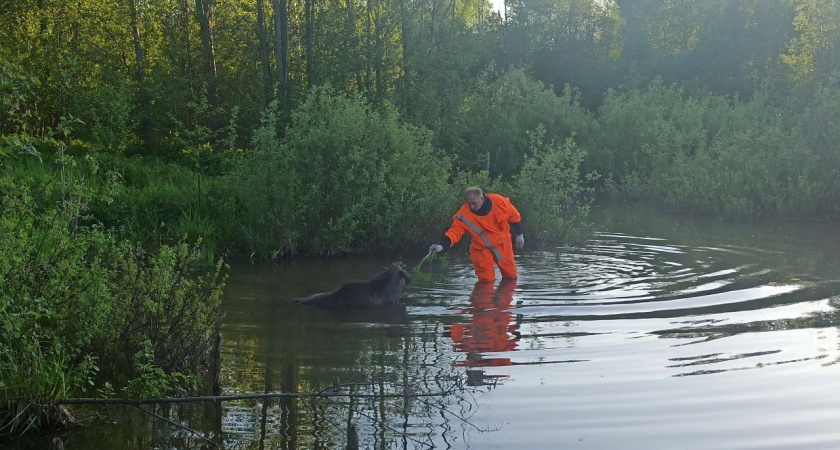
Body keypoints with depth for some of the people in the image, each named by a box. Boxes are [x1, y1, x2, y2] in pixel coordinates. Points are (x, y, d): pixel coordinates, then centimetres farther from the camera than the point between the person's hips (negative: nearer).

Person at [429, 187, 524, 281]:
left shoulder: (498, 201, -18)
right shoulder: (464, 214, -20)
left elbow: (514, 216, -1)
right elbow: (455, 231, -24)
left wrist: (519, 234, 8)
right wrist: (441, 245, -40)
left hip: (503, 244, 2)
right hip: (482, 249, -2)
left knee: (511, 276, 14)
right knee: (486, 280, -4)